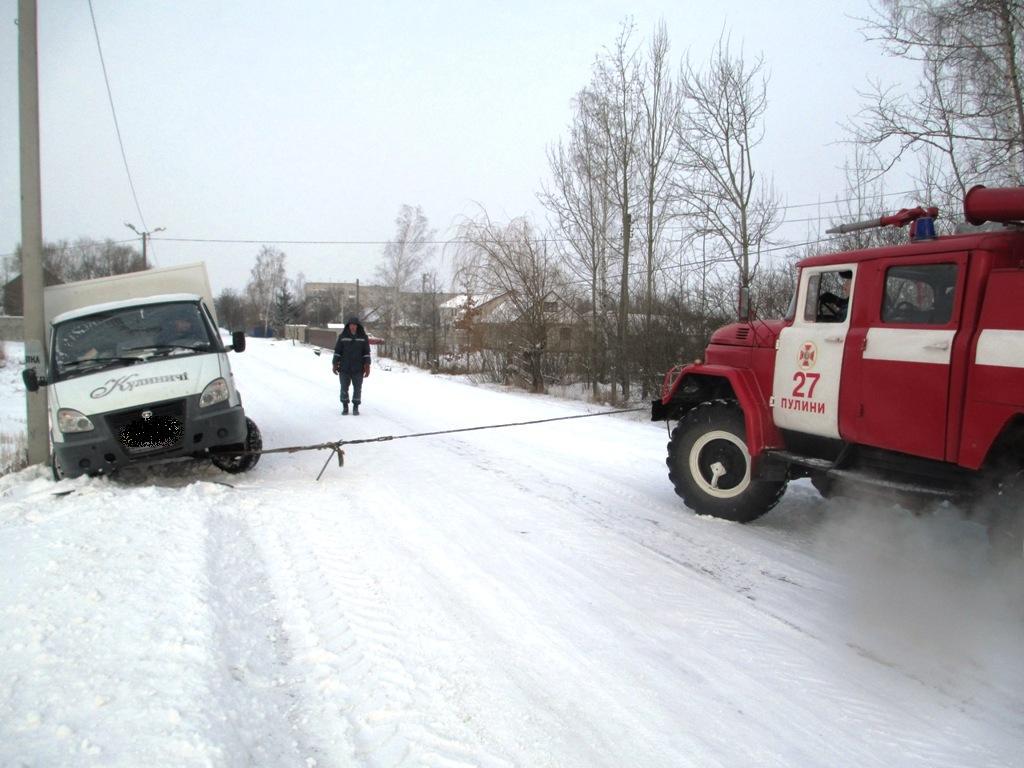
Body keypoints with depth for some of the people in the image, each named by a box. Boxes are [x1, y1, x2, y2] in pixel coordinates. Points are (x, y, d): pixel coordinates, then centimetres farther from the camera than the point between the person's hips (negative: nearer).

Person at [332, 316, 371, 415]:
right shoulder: (342, 336, 2)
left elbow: (366, 352, 2)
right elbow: (337, 351, 4)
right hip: (344, 368, 0)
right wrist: (334, 364, 0)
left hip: (358, 369, 0)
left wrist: (367, 366, -4)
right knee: (344, 388, 4)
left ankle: (356, 407, 14)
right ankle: (345, 407, 16)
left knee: (357, 388, 3)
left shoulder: (363, 337, 2)